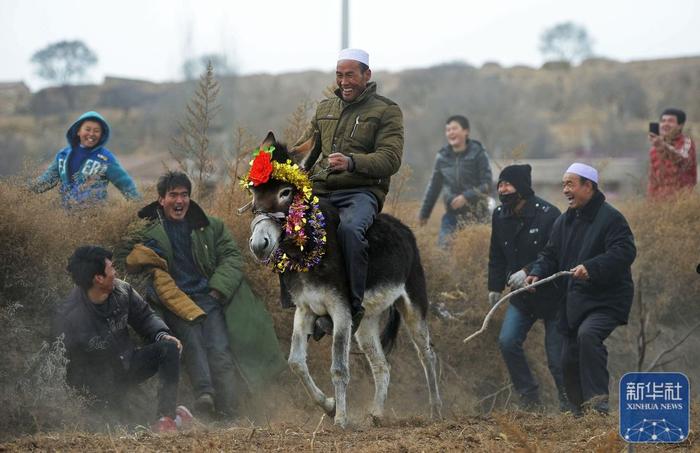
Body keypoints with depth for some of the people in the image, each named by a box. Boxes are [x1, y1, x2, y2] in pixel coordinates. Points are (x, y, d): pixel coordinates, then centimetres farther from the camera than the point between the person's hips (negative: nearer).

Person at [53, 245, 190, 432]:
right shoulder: (68, 318, -27)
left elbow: (144, 316, 7)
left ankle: (167, 415, -17)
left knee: (169, 347, -17)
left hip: (128, 364, 5)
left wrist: (162, 335, -12)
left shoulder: (121, 291, -10)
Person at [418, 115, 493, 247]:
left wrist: (466, 197, -21)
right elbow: (434, 186, 13)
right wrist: (424, 213, 16)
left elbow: (487, 185, -8)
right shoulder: (443, 156, 4)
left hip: (476, 215, -3)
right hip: (452, 214, 3)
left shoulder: (478, 154, -7)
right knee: (444, 247, -6)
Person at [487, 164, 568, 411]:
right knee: (507, 341, -12)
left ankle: (568, 404, 14)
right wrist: (495, 286, 11)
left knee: (557, 357, -3)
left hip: (551, 296, -6)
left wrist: (528, 272, -31)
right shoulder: (500, 216, 2)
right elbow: (497, 256, 15)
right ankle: (530, 400, 0)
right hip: (521, 297, 6)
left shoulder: (547, 214, -18)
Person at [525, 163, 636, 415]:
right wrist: (537, 273, 0)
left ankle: (597, 402, -35)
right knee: (569, 361, 9)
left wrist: (591, 268, -33)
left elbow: (624, 252, -23)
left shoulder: (610, 218, -11)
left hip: (606, 301, -9)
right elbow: (550, 255, 21)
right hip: (575, 303, 9)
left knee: (588, 334, -34)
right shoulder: (564, 222, 15)